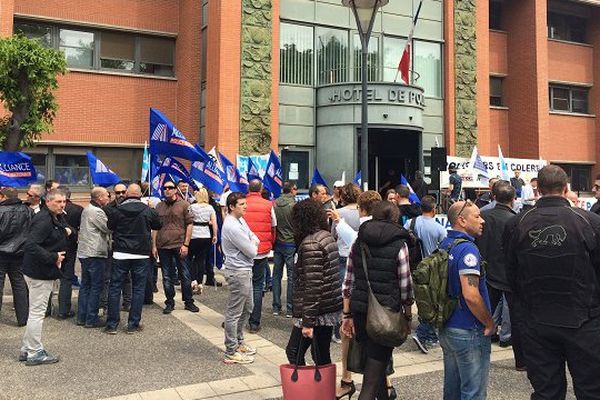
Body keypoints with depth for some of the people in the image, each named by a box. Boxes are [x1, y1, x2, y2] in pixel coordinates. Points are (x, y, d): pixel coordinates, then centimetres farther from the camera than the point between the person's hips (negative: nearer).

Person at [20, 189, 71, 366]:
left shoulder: (57, 218, 10)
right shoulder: (43, 220, -21)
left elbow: (65, 227, 30)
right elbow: (31, 245, -29)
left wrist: (66, 230, 7)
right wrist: (53, 257, -26)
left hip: (44, 272, 11)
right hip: (40, 273, -11)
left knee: (36, 311, 19)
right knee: (37, 312, -1)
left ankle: (27, 349, 31)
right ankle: (35, 353, 10)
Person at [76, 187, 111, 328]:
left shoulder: (86, 210, 15)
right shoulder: (97, 212, -16)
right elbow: (109, 228, -15)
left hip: (84, 253, 10)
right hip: (95, 253, -10)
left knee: (85, 285, 14)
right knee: (96, 287, -3)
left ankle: (81, 317, 19)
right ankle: (91, 320, 1)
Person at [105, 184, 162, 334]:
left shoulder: (116, 210, -4)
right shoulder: (148, 211, -5)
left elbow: (109, 226, 11)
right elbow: (158, 226, 10)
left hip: (120, 254, 0)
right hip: (142, 255, 0)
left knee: (115, 288, 8)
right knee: (138, 289, 7)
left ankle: (111, 324, 10)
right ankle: (133, 324, 9)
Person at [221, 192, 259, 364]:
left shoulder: (240, 220, 9)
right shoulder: (232, 226, -22)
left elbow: (255, 239, 13)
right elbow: (251, 252, -19)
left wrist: (252, 244, -9)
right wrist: (253, 246, 3)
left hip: (245, 270, 10)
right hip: (238, 272, -10)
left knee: (247, 308, 22)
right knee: (234, 313, -1)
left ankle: (238, 342, 37)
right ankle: (231, 353, 9)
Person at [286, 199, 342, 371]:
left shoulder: (310, 244, -18)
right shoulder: (327, 236, 9)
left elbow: (313, 285, -22)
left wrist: (308, 321, -19)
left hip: (317, 311, -9)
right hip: (331, 307, 9)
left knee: (294, 352, 2)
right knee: (321, 356, 16)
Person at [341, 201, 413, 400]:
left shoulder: (358, 243, 5)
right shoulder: (399, 245, -6)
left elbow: (348, 282, 6)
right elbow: (405, 286, -5)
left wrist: (348, 315, 12)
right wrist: (408, 316, 7)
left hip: (360, 311, 5)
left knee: (375, 361, 24)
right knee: (373, 373, 2)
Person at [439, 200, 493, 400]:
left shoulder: (444, 245, 8)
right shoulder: (467, 249, -20)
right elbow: (471, 295, -27)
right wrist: (490, 323, -12)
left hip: (446, 328, 9)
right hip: (469, 332, -9)